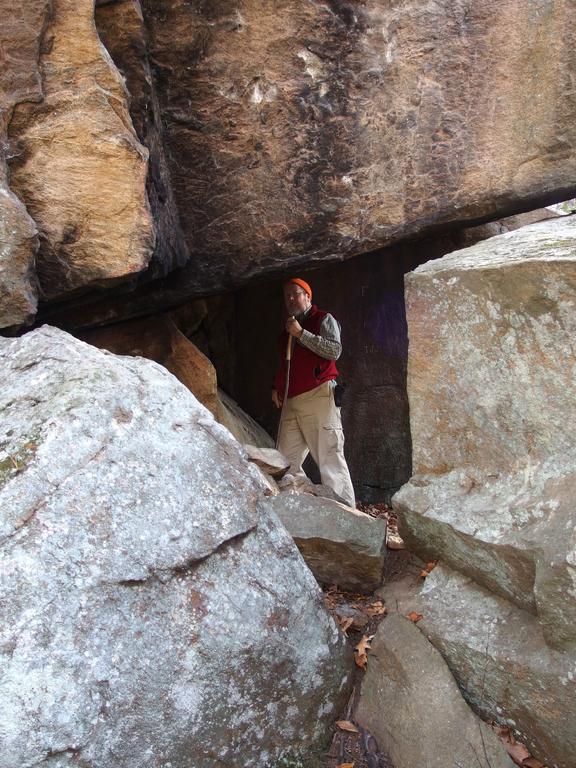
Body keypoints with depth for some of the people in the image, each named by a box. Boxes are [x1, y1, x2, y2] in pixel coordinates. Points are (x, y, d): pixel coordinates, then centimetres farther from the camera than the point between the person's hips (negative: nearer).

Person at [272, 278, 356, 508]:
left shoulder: (323, 319, 6)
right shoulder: (287, 328, 27)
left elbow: (335, 350, -11)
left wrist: (301, 334, -12)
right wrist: (277, 387, 22)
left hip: (318, 396, -7)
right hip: (291, 402, 7)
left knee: (330, 458, -11)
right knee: (285, 460, 2)